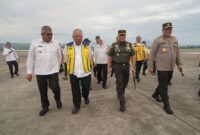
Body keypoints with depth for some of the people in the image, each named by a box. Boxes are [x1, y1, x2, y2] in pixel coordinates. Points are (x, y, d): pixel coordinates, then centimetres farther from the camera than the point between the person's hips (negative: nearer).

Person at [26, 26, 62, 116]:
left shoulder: (56, 43, 0)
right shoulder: (35, 43, -2)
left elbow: (59, 56, 8)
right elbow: (31, 58, 1)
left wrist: (57, 67, 11)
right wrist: (29, 72, 0)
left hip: (53, 71, 0)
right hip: (40, 72, 1)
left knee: (55, 87, -9)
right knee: (43, 91, 11)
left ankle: (58, 99, 25)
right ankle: (45, 107, 32)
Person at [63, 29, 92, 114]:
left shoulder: (87, 46, -2)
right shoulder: (68, 46, -3)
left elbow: (90, 58, 9)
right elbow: (67, 59, 10)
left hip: (85, 72, 0)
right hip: (73, 73, 0)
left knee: (86, 87, 12)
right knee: (75, 91, 8)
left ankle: (86, 97, 45)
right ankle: (76, 106, 26)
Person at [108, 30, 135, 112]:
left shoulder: (129, 45, 5)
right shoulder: (114, 45, -2)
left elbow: (132, 56, 7)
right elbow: (110, 56, 2)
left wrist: (133, 67, 2)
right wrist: (109, 67, -1)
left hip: (126, 66, 3)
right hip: (117, 66, -3)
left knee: (125, 83, 15)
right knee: (119, 84, -6)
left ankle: (120, 95, 42)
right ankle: (122, 103, -1)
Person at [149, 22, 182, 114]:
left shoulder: (174, 39, 10)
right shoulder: (157, 40, -8)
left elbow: (177, 53, 17)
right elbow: (152, 54, -8)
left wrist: (179, 64, 11)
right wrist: (150, 66, -9)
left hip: (171, 67, 7)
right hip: (161, 67, -6)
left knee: (165, 84, 18)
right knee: (163, 86, -2)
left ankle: (155, 94, 41)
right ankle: (166, 105, 8)